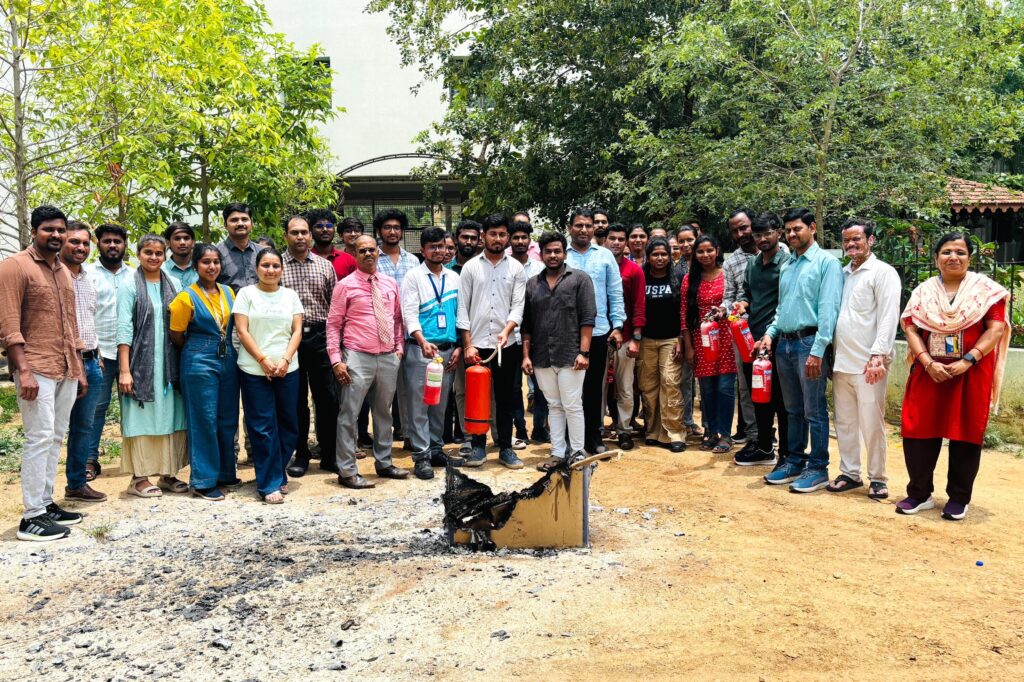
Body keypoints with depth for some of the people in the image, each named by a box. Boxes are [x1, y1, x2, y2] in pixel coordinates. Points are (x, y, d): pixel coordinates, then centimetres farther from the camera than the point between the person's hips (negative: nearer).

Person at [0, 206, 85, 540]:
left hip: (66, 370, 7)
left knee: (56, 438, 10)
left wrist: (79, 368, 18)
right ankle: (32, 517, -3)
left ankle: (46, 503, 18)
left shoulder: (64, 271, 18)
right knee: (40, 438, -8)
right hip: (36, 369, -7)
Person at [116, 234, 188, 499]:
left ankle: (168, 473, 17)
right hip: (141, 362, -4)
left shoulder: (173, 284, 10)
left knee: (171, 417, 7)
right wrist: (124, 370, -12)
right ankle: (139, 478, 10)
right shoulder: (130, 286, -2)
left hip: (168, 363, 4)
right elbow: (124, 329, -7)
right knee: (141, 418, 1)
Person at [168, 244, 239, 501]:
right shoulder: (186, 297, -7)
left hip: (228, 361, 6)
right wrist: (198, 352, 7)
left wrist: (227, 351, 10)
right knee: (204, 421, -1)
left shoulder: (228, 292, 9)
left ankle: (224, 472, 25)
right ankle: (203, 481, 8)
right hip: (199, 364, -5)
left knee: (228, 420, 11)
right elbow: (177, 337, -2)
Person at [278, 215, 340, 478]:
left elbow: (335, 304, 9)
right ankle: (301, 454, 19)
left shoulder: (325, 266, 8)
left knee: (327, 397, 5)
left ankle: (329, 455, 16)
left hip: (320, 336, 1)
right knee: (296, 399, 7)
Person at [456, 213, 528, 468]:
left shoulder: (516, 268, 4)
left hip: (506, 344, 0)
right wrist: (467, 344, -6)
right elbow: (463, 307, 1)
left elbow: (518, 305, -1)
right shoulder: (470, 266, 3)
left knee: (505, 398, 8)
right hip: (476, 344, 0)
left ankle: (505, 448, 17)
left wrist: (506, 331, -19)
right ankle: (478, 446, 19)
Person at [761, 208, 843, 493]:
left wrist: (817, 351, -19)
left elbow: (828, 310, -14)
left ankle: (817, 469, 9)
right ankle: (794, 462, 24)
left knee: (814, 412, -1)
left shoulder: (826, 262, -6)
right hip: (784, 343, 7)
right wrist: (770, 333, 4)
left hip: (809, 343, -7)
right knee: (793, 410, 15)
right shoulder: (786, 266, 16)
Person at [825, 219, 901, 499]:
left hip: (868, 364, -6)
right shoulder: (842, 273, 16)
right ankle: (849, 473, 22)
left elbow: (888, 318, -12)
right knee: (844, 422, 12)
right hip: (841, 361, 7)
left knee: (871, 424, -1)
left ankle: (877, 479, 11)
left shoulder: (883, 273, -3)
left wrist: (878, 355, -21)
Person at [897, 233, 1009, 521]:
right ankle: (920, 494, 16)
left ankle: (959, 498, 17)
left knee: (965, 434, 4)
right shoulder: (923, 291, 7)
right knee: (919, 432, 2)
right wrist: (928, 363, -13)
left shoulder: (986, 289, 0)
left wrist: (967, 361, -17)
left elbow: (995, 329, -7)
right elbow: (910, 328, 0)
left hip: (971, 374, -2)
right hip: (928, 372, 2)